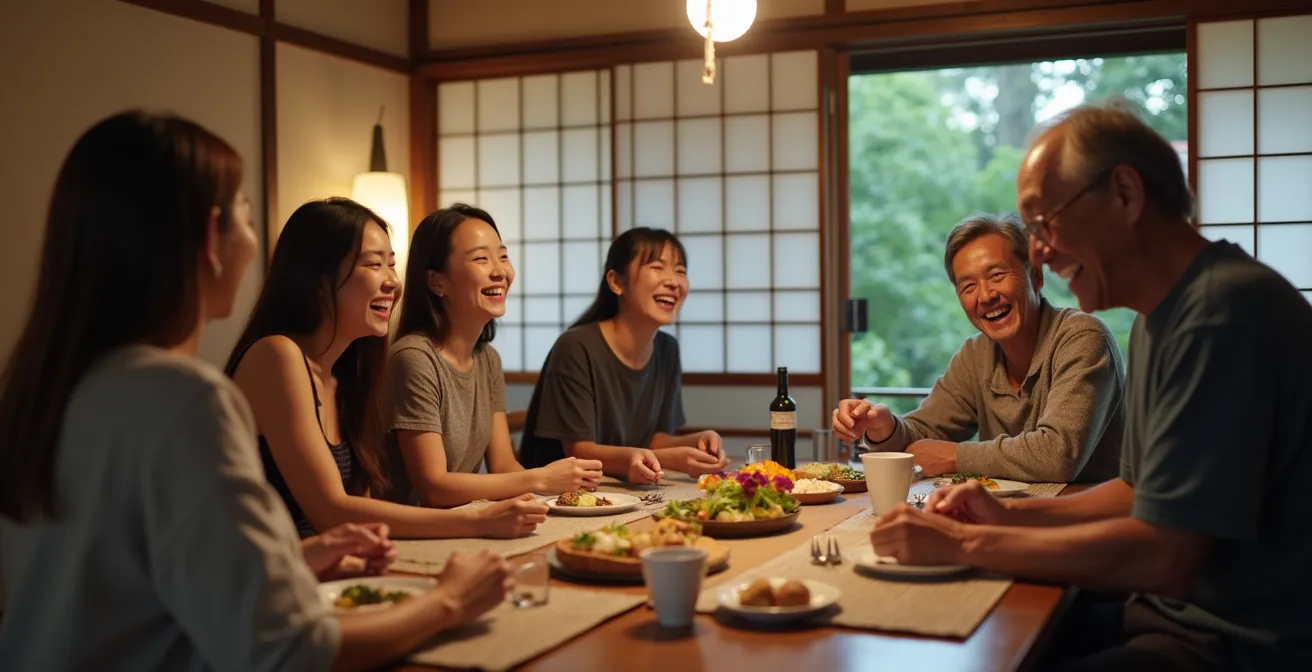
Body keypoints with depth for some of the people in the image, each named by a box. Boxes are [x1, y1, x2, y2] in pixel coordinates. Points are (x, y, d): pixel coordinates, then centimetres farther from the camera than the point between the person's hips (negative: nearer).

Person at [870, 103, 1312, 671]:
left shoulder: (1223, 312, -22)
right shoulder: (1161, 316, 10)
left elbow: (1161, 555, -26)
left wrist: (964, 543, -18)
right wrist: (1009, 516, 2)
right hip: (1173, 613, 8)